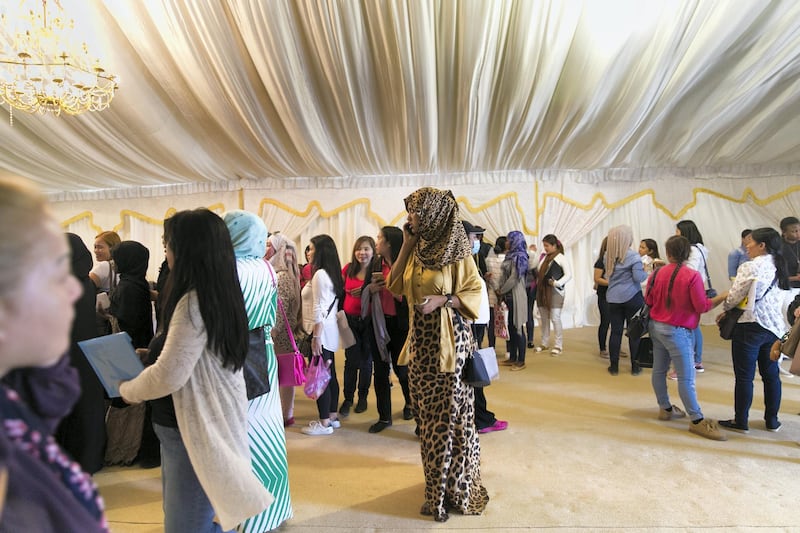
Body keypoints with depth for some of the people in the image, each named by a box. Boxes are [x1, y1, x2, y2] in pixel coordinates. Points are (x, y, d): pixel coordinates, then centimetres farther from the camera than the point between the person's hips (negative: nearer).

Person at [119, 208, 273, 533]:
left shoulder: (194, 302, -23)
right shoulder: (220, 293, 6)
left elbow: (169, 376, -23)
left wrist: (128, 390, -4)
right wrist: (150, 355, 13)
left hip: (193, 430, -9)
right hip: (194, 424, 9)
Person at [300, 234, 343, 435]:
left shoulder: (320, 275, -14)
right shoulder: (331, 273, 13)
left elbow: (319, 309, -20)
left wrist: (316, 336, -20)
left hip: (321, 332, -10)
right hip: (329, 331, 10)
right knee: (329, 374, 14)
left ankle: (324, 423, 5)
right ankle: (332, 416, 23)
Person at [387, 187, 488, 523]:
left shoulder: (455, 250, -12)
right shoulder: (416, 248, 7)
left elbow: (474, 293, -9)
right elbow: (395, 285, 8)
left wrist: (441, 299, -23)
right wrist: (406, 244, 2)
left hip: (448, 342, -6)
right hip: (421, 340, 7)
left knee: (451, 415, 3)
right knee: (427, 415, 14)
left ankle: (457, 488, 21)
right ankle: (437, 484, 31)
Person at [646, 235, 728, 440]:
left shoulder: (657, 274, 0)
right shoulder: (692, 276, -15)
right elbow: (702, 306, -13)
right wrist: (723, 297, 1)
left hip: (656, 326, 6)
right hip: (677, 331, -6)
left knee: (659, 370, 15)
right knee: (686, 377, -1)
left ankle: (665, 408, 29)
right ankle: (697, 421, 6)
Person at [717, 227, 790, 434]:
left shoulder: (750, 267, -15)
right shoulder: (779, 268, 9)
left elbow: (734, 297, -13)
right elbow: (762, 298, 14)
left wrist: (725, 309, 8)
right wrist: (732, 311, 15)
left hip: (750, 326, -8)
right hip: (774, 326, 8)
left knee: (744, 376, 2)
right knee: (771, 374, 16)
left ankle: (741, 421, 11)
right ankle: (772, 420, 26)